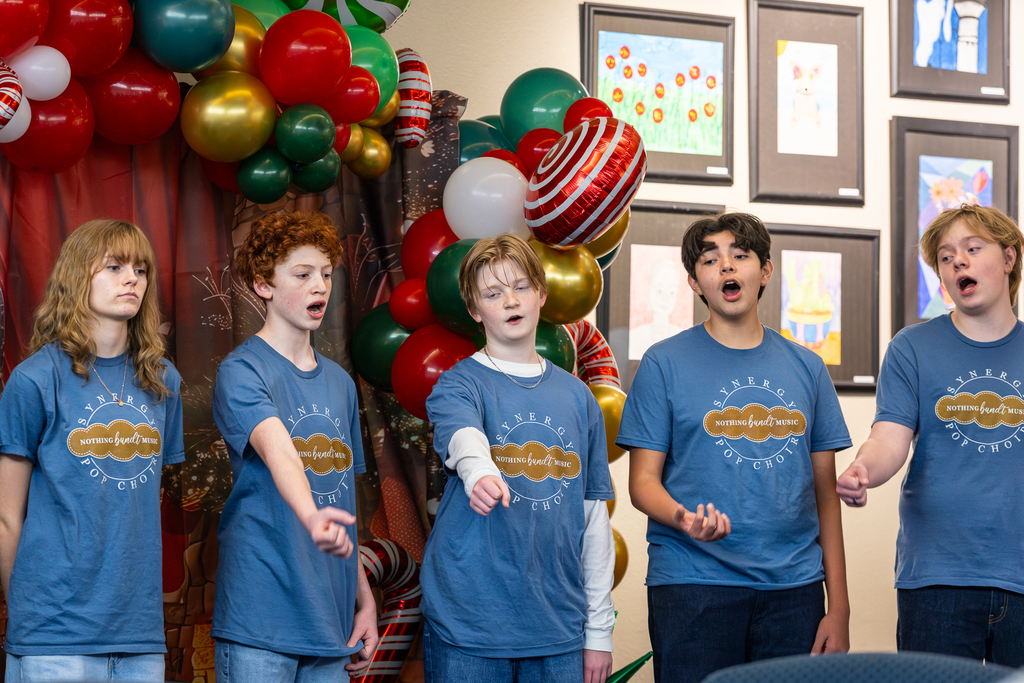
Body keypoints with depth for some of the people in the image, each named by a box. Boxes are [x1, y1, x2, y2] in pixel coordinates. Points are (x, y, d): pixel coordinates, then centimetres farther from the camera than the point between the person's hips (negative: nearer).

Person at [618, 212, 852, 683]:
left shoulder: (806, 368, 12)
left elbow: (825, 492, 11)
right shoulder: (664, 364, 3)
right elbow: (643, 482, 0)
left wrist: (839, 606, 5)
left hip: (794, 588, 3)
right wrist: (683, 518, -23)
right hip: (692, 586, -3)